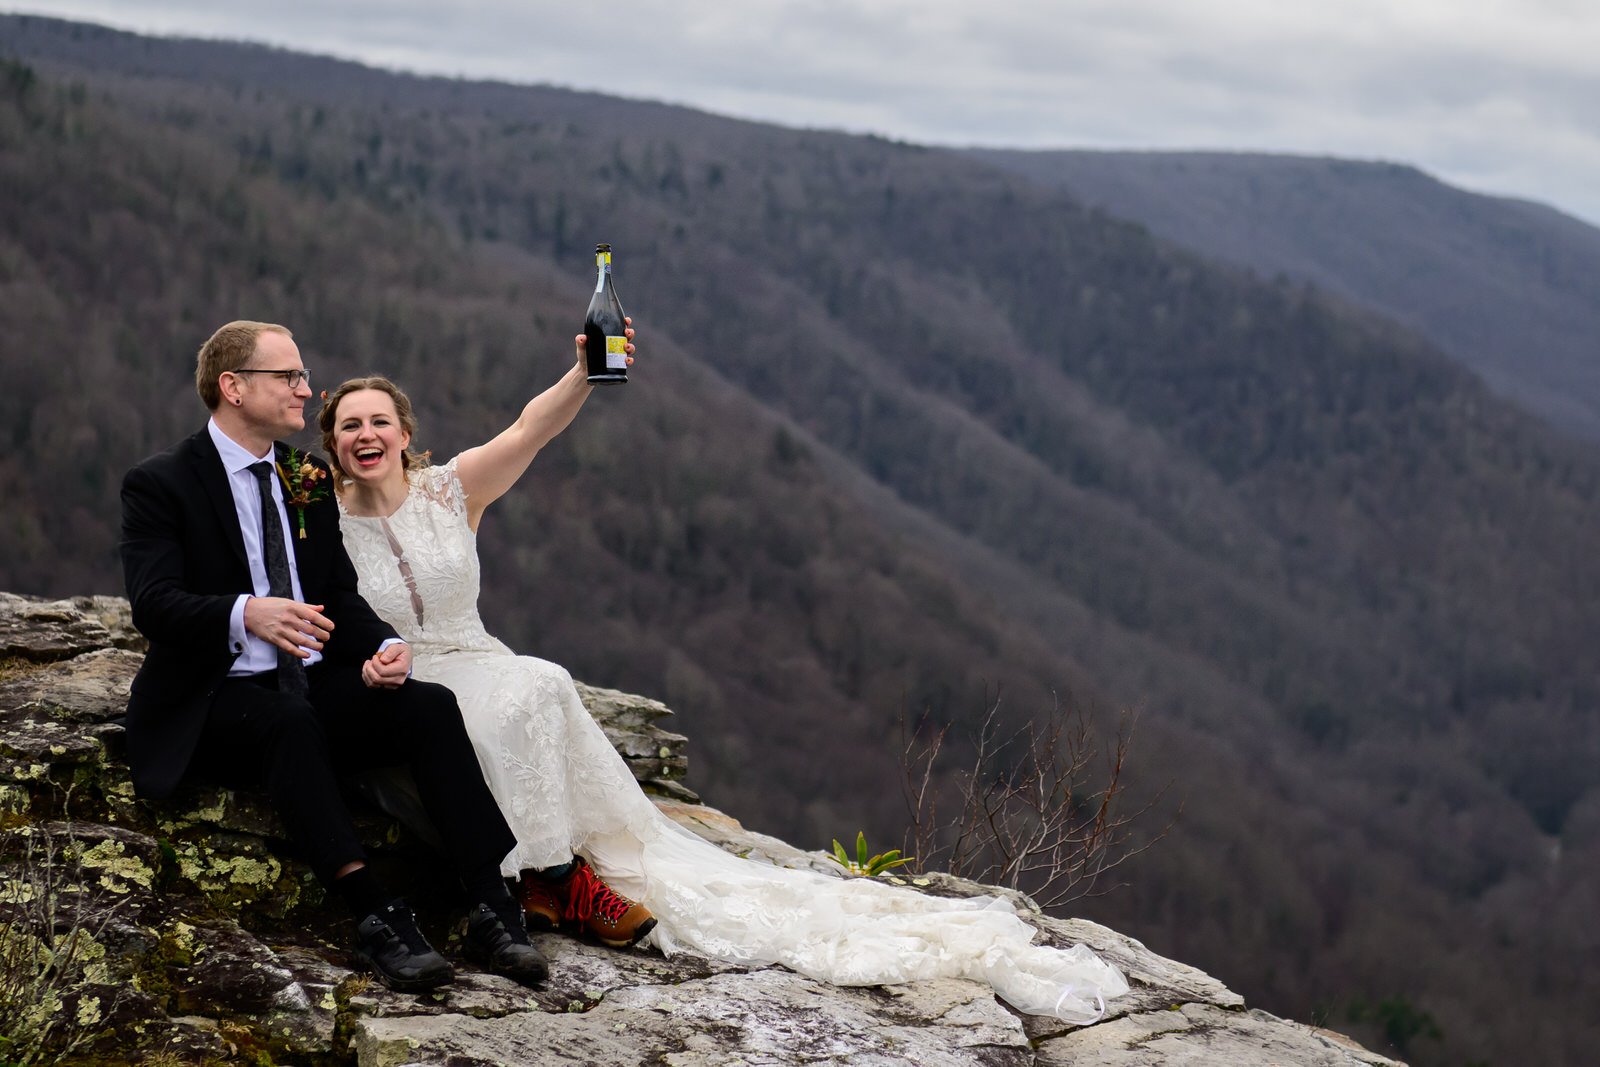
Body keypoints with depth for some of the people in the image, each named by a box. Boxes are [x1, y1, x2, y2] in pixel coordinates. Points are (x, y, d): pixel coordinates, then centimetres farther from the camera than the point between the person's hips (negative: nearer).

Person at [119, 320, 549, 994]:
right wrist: (246, 614, -38)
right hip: (214, 701, -5)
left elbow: (341, 597, 13)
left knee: (431, 706, -21)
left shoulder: (306, 482, 15)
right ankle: (374, 918, -42)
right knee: (291, 725, -38)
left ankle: (491, 908, -27)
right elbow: (153, 603, -17)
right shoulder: (160, 484, -3)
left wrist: (384, 647, -10)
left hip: (312, 686, 6)